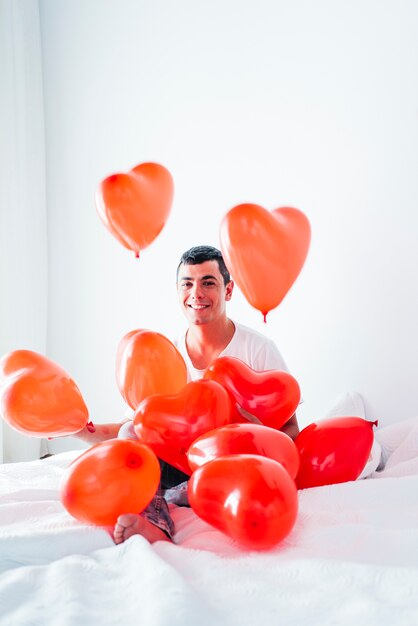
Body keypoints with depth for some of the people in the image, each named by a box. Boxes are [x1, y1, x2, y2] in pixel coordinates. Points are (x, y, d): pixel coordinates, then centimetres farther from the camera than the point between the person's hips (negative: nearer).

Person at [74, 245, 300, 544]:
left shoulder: (259, 349, -5)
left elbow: (290, 428, -4)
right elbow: (142, 426, 7)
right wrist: (80, 428, -9)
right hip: (184, 468, 4)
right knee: (131, 432, -24)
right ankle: (155, 525, -44)